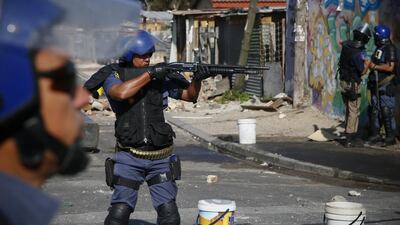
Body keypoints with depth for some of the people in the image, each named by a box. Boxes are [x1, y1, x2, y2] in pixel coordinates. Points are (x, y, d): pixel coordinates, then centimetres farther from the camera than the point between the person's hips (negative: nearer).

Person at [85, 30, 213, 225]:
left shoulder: (162, 75, 5)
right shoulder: (114, 75, -3)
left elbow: (189, 95, 5)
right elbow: (121, 92, -25)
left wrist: (197, 79, -15)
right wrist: (150, 74, -23)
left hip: (161, 159, 3)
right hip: (129, 158, -3)